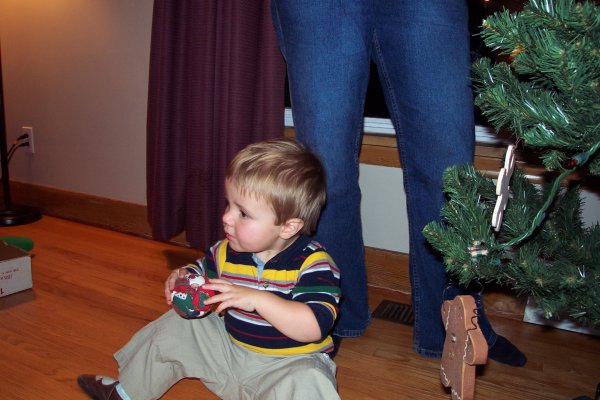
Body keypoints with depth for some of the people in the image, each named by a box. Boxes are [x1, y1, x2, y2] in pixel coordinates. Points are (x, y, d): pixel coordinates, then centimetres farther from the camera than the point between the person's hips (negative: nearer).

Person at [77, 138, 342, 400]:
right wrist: (183, 278, -9)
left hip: (294, 363, -6)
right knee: (176, 325, 9)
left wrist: (257, 299, -41)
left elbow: (316, 327, -35)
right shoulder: (227, 252, -4)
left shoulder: (312, 263, -24)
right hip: (230, 347, 6)